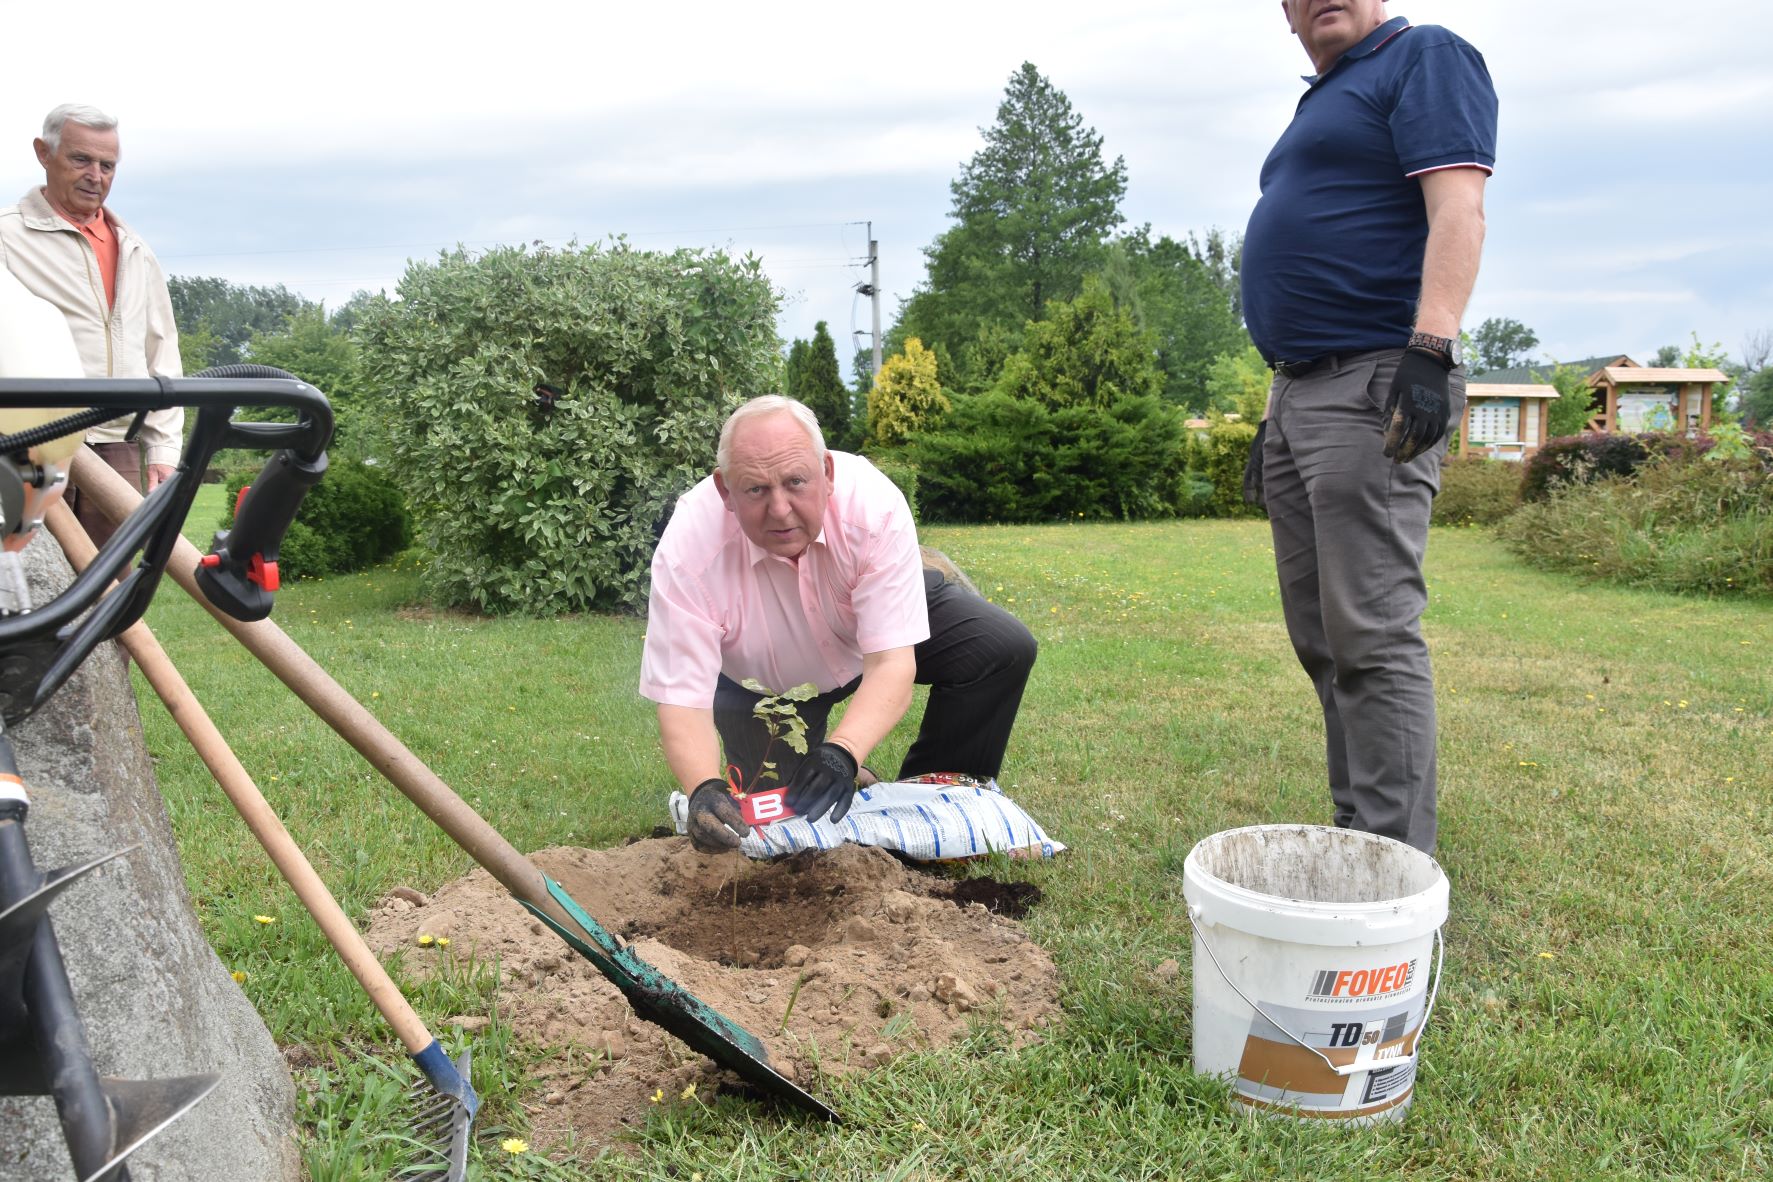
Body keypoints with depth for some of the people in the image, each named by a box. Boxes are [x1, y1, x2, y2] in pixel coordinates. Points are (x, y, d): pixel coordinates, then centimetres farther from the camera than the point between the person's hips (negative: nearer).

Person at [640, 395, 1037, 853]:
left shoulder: (874, 505, -36)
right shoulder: (686, 553, -36)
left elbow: (891, 664, -37)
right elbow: (682, 701, -35)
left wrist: (842, 754, -55)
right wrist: (704, 789, -56)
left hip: (870, 629, 1)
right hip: (762, 681, 0)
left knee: (1003, 647, -20)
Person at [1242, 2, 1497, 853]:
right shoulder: (1319, 102, 26)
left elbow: (1456, 209, -14)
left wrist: (1430, 350, -27)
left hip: (1373, 392, -9)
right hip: (1296, 395, 10)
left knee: (1371, 635, -12)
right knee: (1321, 640, 9)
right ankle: (1354, 833, 18)